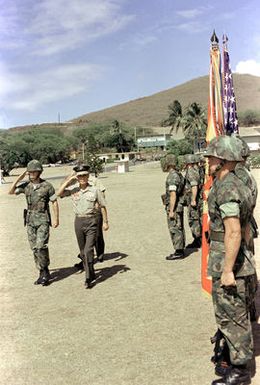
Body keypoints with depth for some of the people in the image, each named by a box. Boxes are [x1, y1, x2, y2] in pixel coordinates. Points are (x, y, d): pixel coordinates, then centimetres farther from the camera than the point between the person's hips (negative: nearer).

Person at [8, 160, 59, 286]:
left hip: (43, 220, -5)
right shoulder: (26, 185, 4)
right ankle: (43, 273, 17)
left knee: (41, 246, -16)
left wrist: (56, 219, -8)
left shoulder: (47, 186, -7)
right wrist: (19, 178, -10)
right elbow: (11, 192, -3)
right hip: (30, 220, 5)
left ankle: (44, 272, 2)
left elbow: (54, 202, -3)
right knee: (34, 248, 7)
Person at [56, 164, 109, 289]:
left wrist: (105, 222, 7)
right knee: (83, 251, 13)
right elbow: (59, 193, -12)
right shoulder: (73, 189, 2)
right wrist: (69, 180, -13)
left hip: (91, 221, -3)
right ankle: (91, 274, 29)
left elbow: (102, 206, 5)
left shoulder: (94, 190, -3)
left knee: (88, 250, -12)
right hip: (78, 221, 4)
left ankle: (89, 278, -4)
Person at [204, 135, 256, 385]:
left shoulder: (226, 188, -21)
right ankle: (233, 353, 38)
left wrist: (228, 270, -24)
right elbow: (245, 227, 18)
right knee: (234, 313, 22)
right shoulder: (236, 184, 11)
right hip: (241, 258, 10)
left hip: (227, 260, -10)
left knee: (231, 315, 2)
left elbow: (233, 232, -27)